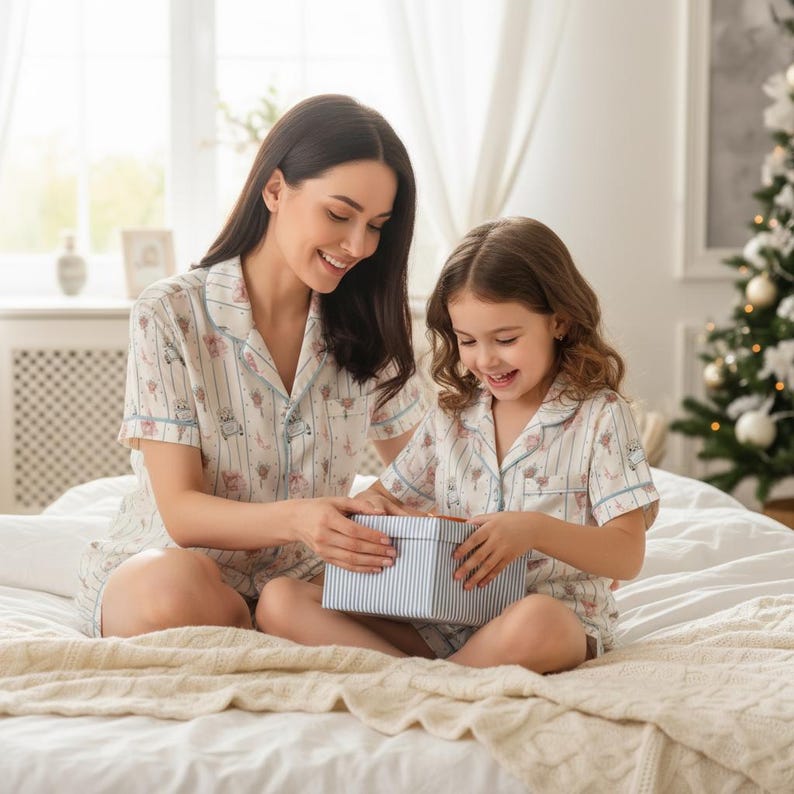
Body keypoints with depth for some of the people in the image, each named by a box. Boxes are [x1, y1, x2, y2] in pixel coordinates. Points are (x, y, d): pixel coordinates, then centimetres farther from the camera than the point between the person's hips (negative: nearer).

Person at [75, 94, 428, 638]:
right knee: (175, 584, -40)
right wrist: (295, 519, -37)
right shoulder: (171, 315, -11)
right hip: (160, 569, -3)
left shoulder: (366, 328, 4)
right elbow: (180, 511, -16)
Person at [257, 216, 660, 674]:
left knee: (535, 623, -44)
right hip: (443, 617, 5)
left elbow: (628, 555, -7)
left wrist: (536, 530, -25)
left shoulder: (599, 416, -1)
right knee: (281, 601, -14)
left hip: (560, 616, -4)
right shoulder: (451, 417, 14)